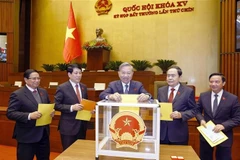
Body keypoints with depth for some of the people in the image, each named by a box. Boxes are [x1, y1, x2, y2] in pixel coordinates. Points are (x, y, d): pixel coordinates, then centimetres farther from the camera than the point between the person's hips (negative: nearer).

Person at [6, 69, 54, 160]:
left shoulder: (43, 92, 7)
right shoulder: (17, 94, -12)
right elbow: (10, 113, -16)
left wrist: (51, 111, -7)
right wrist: (29, 116, -28)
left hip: (44, 133, 6)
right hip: (27, 136, -6)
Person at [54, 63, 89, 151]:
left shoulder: (84, 87, 8)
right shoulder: (62, 88, -10)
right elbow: (56, 105, -13)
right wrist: (72, 107, -24)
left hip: (82, 125, 6)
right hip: (68, 126, -5)